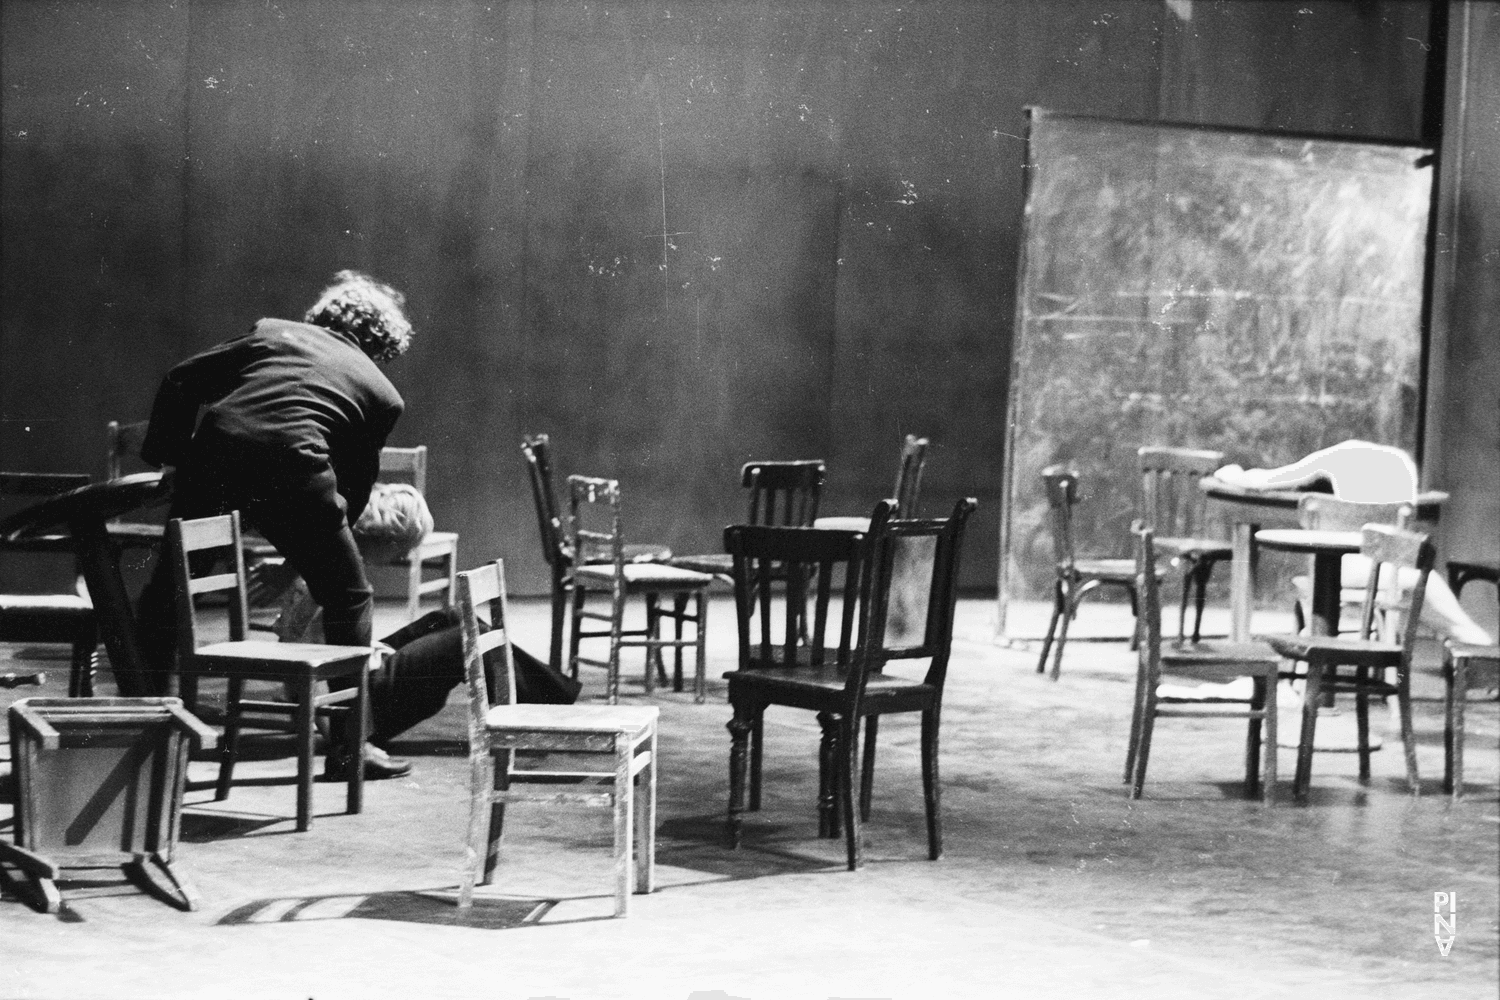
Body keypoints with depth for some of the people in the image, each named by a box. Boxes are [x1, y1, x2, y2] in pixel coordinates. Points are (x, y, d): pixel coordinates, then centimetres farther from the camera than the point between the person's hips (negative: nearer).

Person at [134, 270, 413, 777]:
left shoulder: (273, 332, 27)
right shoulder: (382, 392, 24)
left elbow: (181, 380, 19)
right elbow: (354, 485, 25)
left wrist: (167, 452, 26)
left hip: (214, 451, 2)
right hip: (294, 465, -2)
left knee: (164, 588, 22)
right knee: (350, 601, 16)